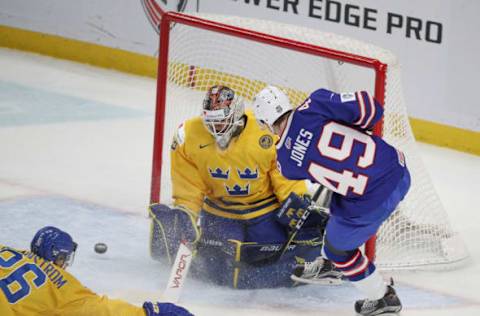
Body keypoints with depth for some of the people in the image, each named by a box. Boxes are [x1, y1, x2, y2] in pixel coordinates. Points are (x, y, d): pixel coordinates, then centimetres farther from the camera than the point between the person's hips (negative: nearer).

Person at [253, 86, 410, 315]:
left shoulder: (286, 161, -3)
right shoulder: (315, 105, -6)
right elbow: (368, 109, -8)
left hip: (373, 200, -5)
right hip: (398, 167, 5)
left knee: (338, 246, 24)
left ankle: (380, 297, 38)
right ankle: (330, 263, 53)